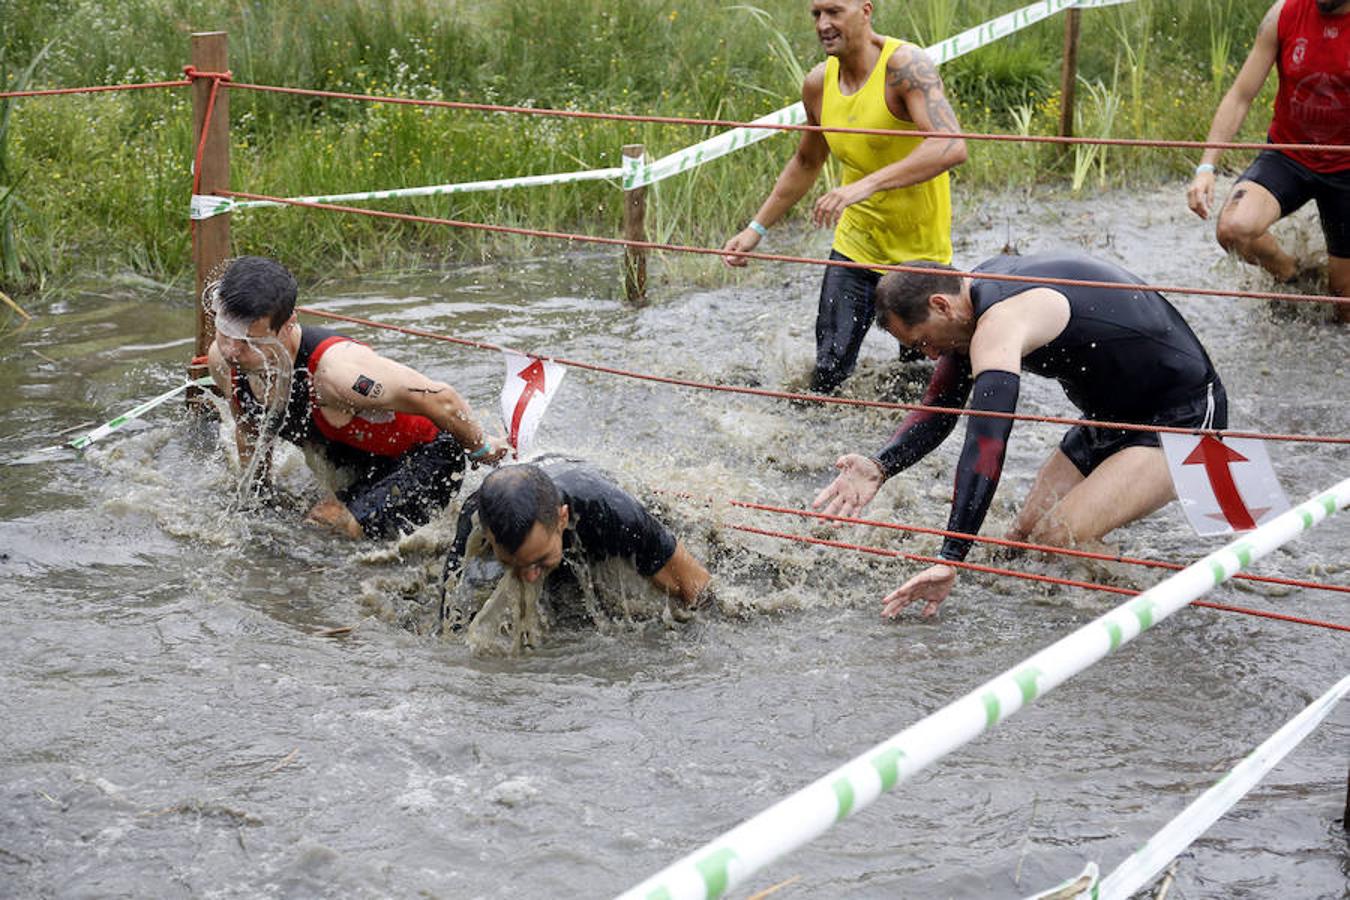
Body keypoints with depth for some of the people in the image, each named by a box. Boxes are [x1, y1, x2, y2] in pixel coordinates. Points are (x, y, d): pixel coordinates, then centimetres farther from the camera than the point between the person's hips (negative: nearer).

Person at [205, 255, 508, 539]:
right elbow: (250, 430, 6)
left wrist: (481, 449, -11)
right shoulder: (223, 360, -19)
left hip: (424, 459, -8)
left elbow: (440, 399, -29)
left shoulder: (334, 370, -43)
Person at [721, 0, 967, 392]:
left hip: (920, 250, -5)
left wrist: (866, 185, -46)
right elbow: (806, 163, 17)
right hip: (856, 245, 5)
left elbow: (951, 147, -38)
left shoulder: (905, 65, -22)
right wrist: (756, 229, 11)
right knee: (829, 369, -4)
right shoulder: (819, 84, -2)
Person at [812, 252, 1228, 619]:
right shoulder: (975, 296, 1)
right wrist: (880, 466, -13)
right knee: (1023, 538, 2)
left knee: (1058, 540, -23)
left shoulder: (1001, 323, -30)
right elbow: (938, 408, 6)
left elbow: (985, 448, -39)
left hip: (1183, 419, -10)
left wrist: (949, 559, -45)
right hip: (1113, 414, 10)